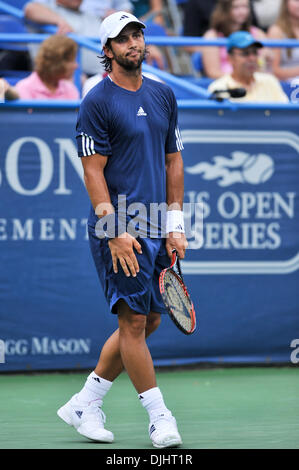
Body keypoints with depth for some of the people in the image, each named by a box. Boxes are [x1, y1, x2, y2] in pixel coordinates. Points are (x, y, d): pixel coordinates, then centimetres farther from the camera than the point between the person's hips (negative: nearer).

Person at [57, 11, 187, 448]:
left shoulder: (163, 95, 12)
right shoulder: (97, 101, -7)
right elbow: (93, 171, -10)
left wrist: (176, 225, 9)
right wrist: (115, 232, -17)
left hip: (156, 230, 7)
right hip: (119, 229, -7)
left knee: (148, 322, 9)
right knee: (134, 320, -7)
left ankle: (85, 404, 20)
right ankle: (160, 418, 0)